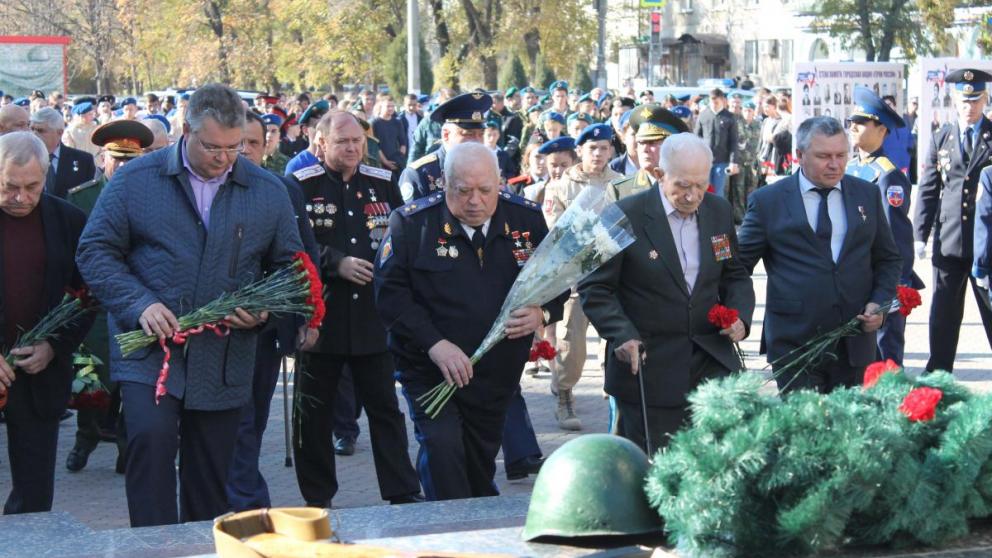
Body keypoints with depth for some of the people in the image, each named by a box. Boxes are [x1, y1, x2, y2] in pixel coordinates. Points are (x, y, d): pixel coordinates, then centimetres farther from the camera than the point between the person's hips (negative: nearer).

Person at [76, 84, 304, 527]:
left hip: (224, 363, 2)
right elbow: (95, 251, 0)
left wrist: (265, 309, -7)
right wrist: (140, 304, -15)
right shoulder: (136, 179, 0)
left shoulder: (268, 192, 6)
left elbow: (290, 268, 14)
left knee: (210, 481, 8)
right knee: (151, 440, -22)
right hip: (147, 354, -2)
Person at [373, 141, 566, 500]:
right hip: (430, 371, -3)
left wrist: (542, 314, -13)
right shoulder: (411, 222, -9)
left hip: (497, 373, 3)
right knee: (441, 447, -20)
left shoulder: (526, 218, 0)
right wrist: (434, 344, -23)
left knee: (481, 466, 14)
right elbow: (389, 292, -12)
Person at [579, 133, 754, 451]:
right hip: (645, 364, -4)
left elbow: (734, 275, 18)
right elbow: (594, 288, -7)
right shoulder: (626, 216, -10)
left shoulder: (719, 212, 7)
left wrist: (740, 314, -3)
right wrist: (622, 334, -21)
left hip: (712, 360, 4)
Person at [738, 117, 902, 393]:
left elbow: (889, 258, 15)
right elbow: (739, 264, 4)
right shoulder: (767, 201, -1)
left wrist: (880, 302, -1)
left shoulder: (867, 195, 8)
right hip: (793, 345, -3)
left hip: (855, 342, 3)